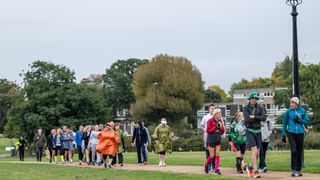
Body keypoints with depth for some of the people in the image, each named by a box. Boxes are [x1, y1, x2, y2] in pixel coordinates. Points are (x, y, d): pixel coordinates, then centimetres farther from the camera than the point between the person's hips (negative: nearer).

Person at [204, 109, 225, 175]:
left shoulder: (220, 121, 7)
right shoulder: (210, 121, -9)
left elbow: (222, 132, 10)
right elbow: (208, 130, -14)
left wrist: (221, 127, -10)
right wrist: (216, 127, -18)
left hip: (218, 140, 5)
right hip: (211, 140, -5)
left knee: (217, 155, -2)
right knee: (212, 155, -1)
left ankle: (216, 169, -1)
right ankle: (206, 165, 26)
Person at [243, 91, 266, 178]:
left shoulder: (260, 108, 5)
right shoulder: (246, 108, -4)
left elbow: (264, 117, -11)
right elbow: (247, 119, -17)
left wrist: (254, 117, -16)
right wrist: (258, 119, -10)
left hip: (258, 131, 4)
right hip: (250, 131, -4)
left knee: (257, 153, 7)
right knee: (254, 151, -17)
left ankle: (250, 167, 29)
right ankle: (255, 171, -17)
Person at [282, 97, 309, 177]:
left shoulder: (302, 111, 4)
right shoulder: (288, 111, 2)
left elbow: (307, 122, 8)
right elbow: (284, 123, 9)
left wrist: (299, 120, -10)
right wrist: (283, 135, 7)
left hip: (300, 133, 2)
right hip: (291, 133, -2)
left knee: (299, 152, 7)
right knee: (294, 151, -15)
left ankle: (298, 170, 18)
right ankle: (294, 170, -10)